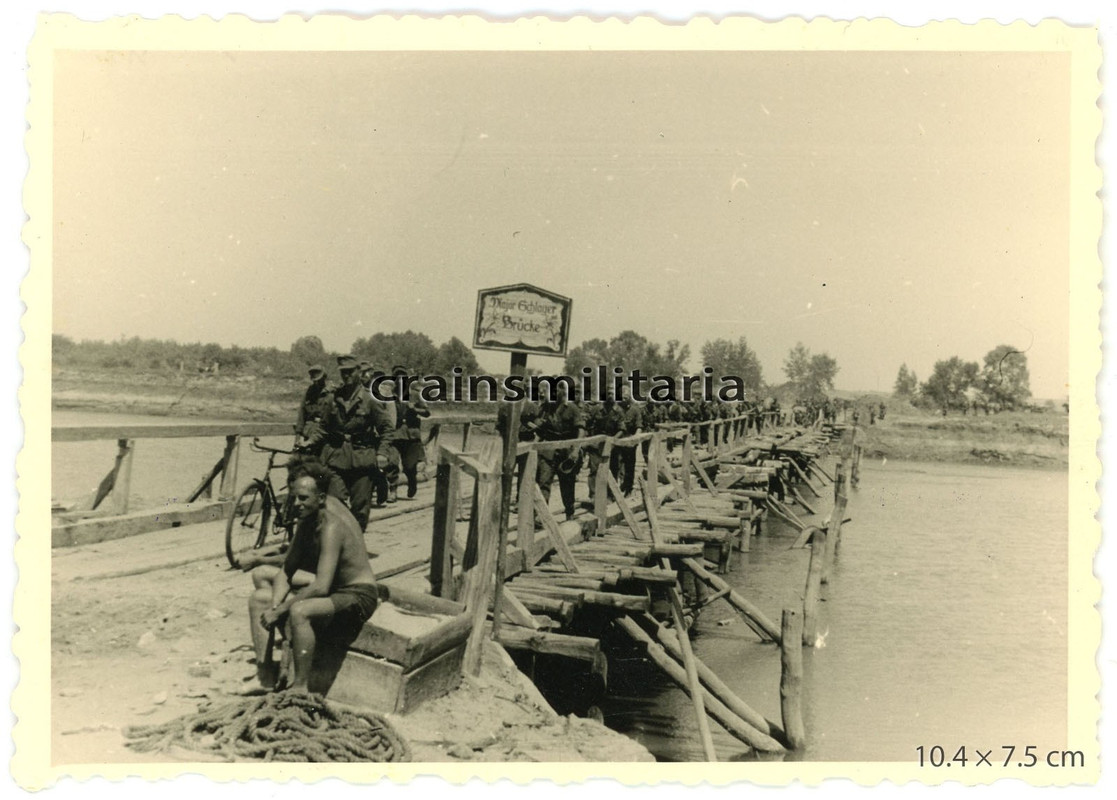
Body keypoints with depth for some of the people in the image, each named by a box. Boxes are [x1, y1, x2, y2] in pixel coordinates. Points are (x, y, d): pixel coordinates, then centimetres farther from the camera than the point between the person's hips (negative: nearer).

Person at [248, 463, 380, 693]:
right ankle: (265, 676, 9)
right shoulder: (307, 515, 1)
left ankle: (300, 687, -24)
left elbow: (321, 587, -34)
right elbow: (287, 570, 5)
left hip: (358, 597, -10)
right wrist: (274, 606, -11)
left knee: (299, 611, -37)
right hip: (335, 589, 10)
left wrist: (280, 610, -25)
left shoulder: (331, 527, -27)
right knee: (258, 598, 9)